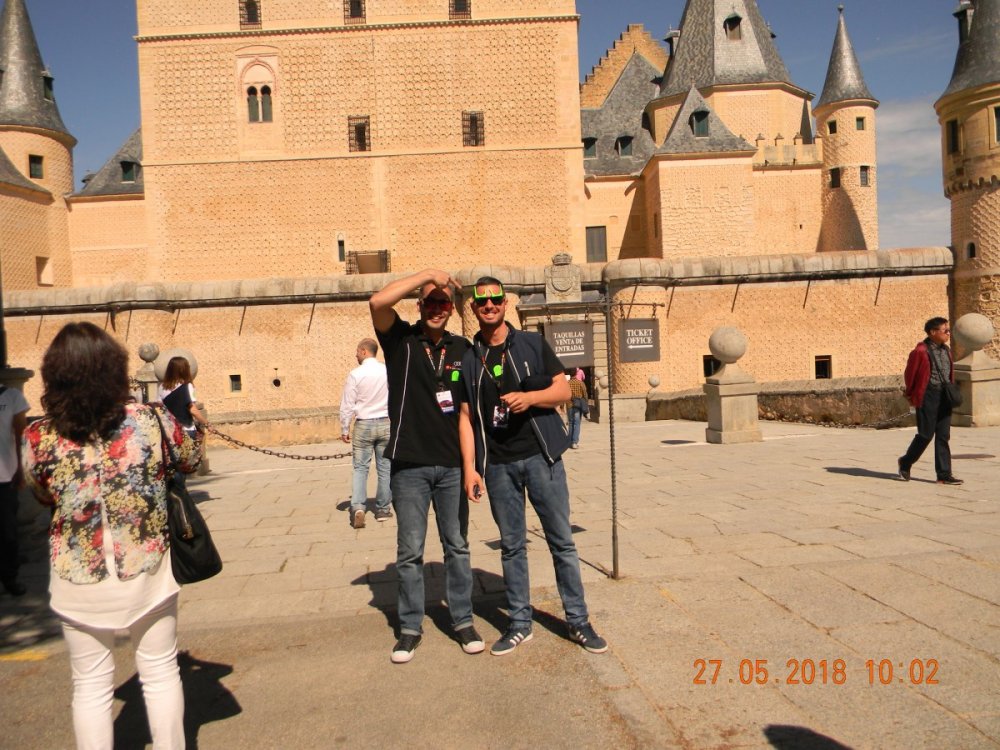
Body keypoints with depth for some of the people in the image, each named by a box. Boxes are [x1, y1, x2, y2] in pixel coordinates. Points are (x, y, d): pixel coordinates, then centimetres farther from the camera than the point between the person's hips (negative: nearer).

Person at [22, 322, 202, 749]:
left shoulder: (39, 437, -13)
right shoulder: (151, 420, -15)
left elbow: (42, 497, 6)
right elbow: (191, 458, 5)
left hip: (78, 579, 0)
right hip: (146, 571, 0)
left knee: (91, 685, 17)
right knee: (160, 673, 18)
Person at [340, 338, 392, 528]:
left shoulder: (356, 374, -8)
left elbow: (347, 405, -6)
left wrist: (344, 430, 4)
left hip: (363, 425, -2)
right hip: (385, 424, 2)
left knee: (360, 468, 4)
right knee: (385, 468, 10)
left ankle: (358, 507, -12)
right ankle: (382, 509, 18)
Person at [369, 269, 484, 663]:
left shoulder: (463, 348, 8)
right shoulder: (401, 339, -1)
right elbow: (378, 301, -20)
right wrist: (426, 274, -14)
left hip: (452, 465, 3)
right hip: (409, 465, -2)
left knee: (457, 546, 12)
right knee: (409, 551, 7)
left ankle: (463, 621, 26)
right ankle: (410, 627, 22)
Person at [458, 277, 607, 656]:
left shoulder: (532, 344, 3)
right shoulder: (468, 358, 6)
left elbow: (563, 390, 2)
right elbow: (466, 417, 5)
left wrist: (530, 397, -17)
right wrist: (469, 468, -2)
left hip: (541, 456, -1)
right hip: (498, 465, 1)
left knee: (562, 541, 4)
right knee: (512, 546, 10)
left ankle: (578, 621, 15)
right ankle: (519, 624, 22)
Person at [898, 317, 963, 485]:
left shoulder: (946, 350, 12)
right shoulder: (921, 351, -11)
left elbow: (950, 373, 20)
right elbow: (909, 374, -5)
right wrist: (911, 395, 2)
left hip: (945, 397, 7)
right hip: (928, 396, -7)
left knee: (943, 436, 5)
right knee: (926, 434, -2)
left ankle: (944, 474, 7)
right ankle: (905, 463, 19)